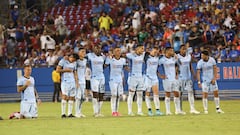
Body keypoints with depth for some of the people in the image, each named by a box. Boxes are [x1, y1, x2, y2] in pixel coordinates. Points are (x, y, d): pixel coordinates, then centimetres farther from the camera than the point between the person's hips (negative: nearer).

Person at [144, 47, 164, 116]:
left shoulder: (157, 58, 6)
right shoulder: (147, 57, -7)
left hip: (154, 77, 4)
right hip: (147, 77, -4)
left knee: (156, 93, -3)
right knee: (147, 94, 1)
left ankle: (157, 110, -4)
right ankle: (149, 110, 7)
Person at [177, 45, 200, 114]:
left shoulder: (189, 56, 8)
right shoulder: (177, 57, -8)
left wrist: (193, 74, 11)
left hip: (188, 77, 4)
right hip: (180, 77, -4)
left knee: (190, 91, -3)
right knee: (180, 93, 3)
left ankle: (192, 109, -6)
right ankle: (180, 109, 11)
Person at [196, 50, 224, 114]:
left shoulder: (212, 60, -5)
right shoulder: (200, 62, -12)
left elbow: (215, 69, 2)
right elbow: (198, 72, -11)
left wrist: (214, 79, -6)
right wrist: (199, 82, -19)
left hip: (212, 80, 3)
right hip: (205, 80, -3)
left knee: (216, 93, 4)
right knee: (205, 95, -6)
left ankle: (218, 109, 14)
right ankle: (205, 109, 1)